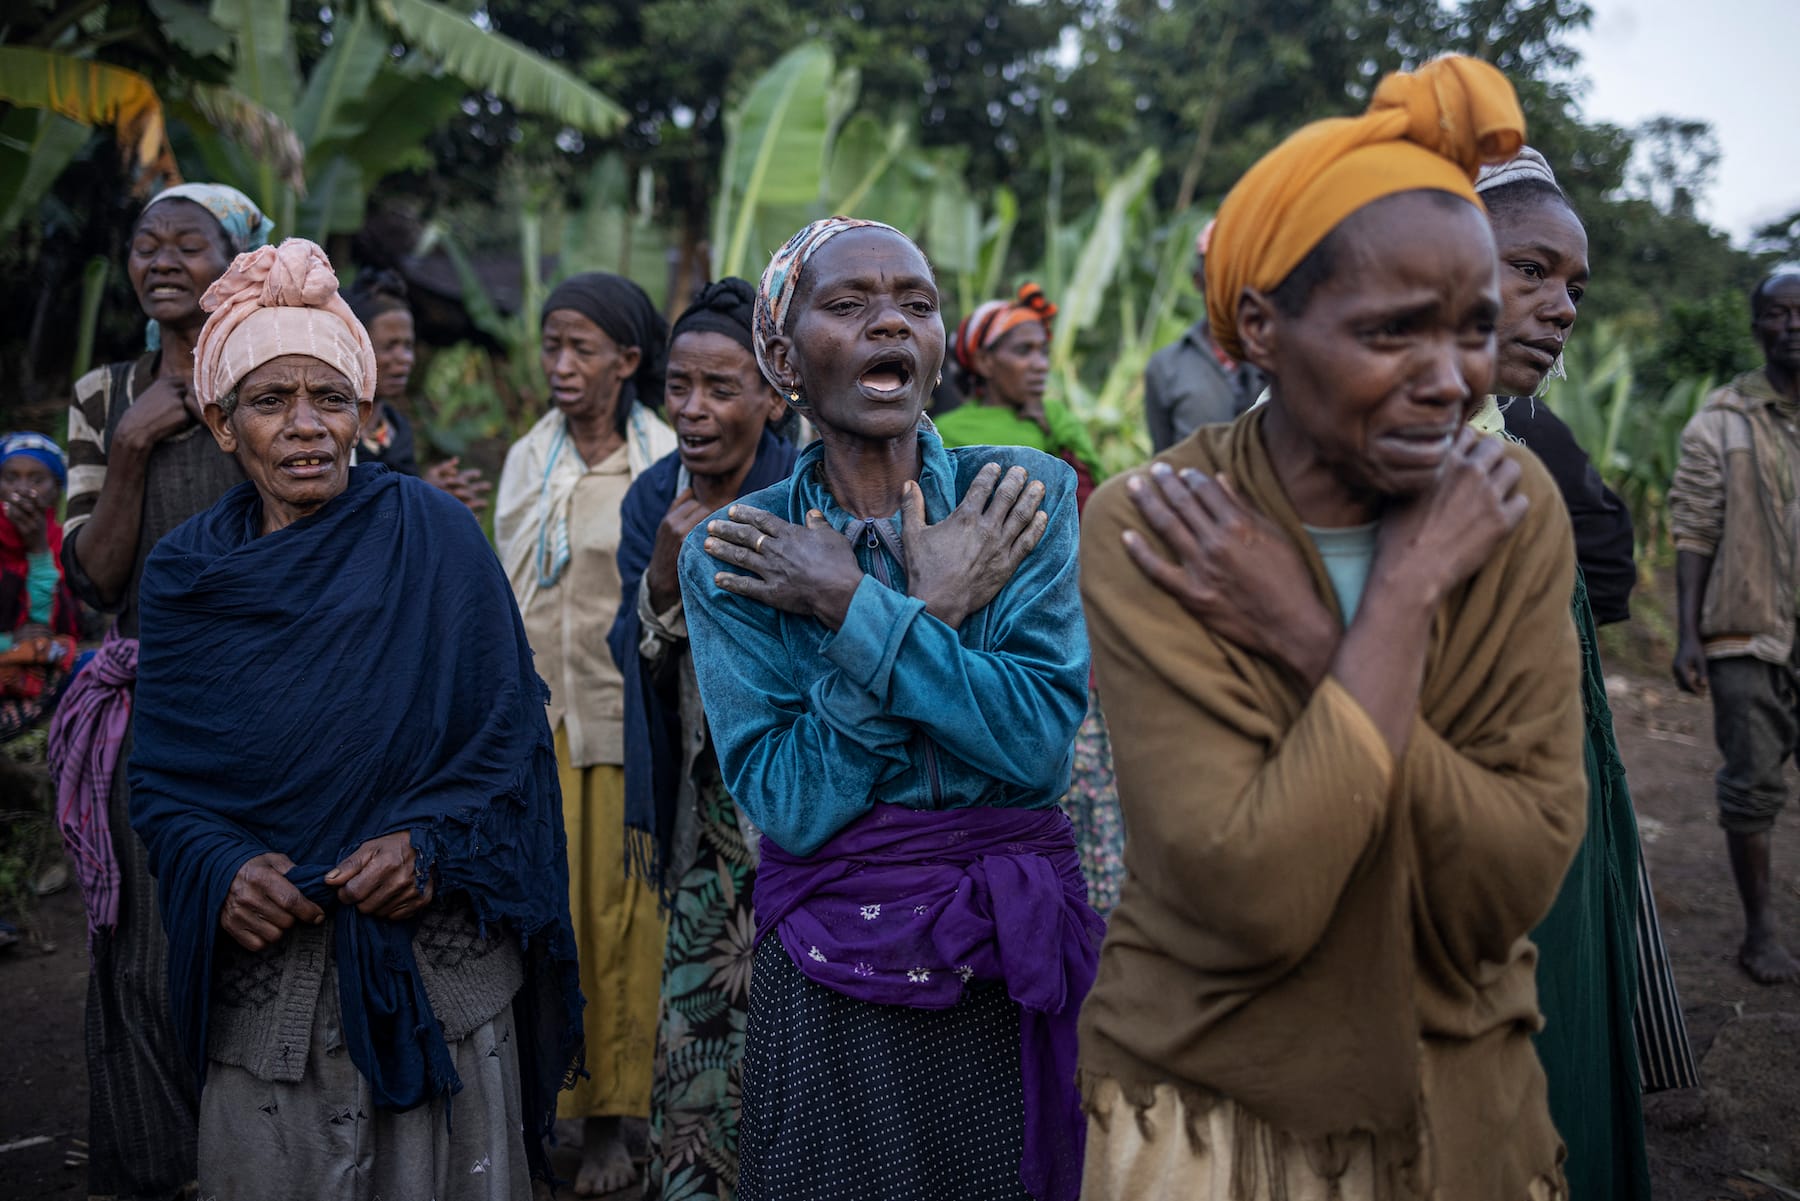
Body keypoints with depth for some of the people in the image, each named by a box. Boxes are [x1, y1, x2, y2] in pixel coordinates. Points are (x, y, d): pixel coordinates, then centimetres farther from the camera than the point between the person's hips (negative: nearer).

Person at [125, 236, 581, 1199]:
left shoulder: (432, 535, -5)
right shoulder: (186, 575, 2)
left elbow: (510, 738, -2)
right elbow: (158, 781, 5)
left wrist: (431, 842, -18)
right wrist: (219, 868, -15)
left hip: (438, 963, -1)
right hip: (264, 987, 2)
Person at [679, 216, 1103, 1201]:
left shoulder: (1030, 493, -3)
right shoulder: (729, 555, -3)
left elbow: (1040, 742, -16)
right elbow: (790, 803, -14)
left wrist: (850, 602, -17)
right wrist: (933, 607, -16)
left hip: (1013, 965, 1)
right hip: (829, 988, 0)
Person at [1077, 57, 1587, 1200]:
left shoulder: (1516, 507, -10)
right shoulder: (1145, 535, -19)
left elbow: (1519, 880, -17)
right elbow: (1257, 898, -28)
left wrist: (1310, 643, -25)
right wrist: (1404, 595, -25)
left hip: (1467, 1098, 3)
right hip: (1214, 1109, -2)